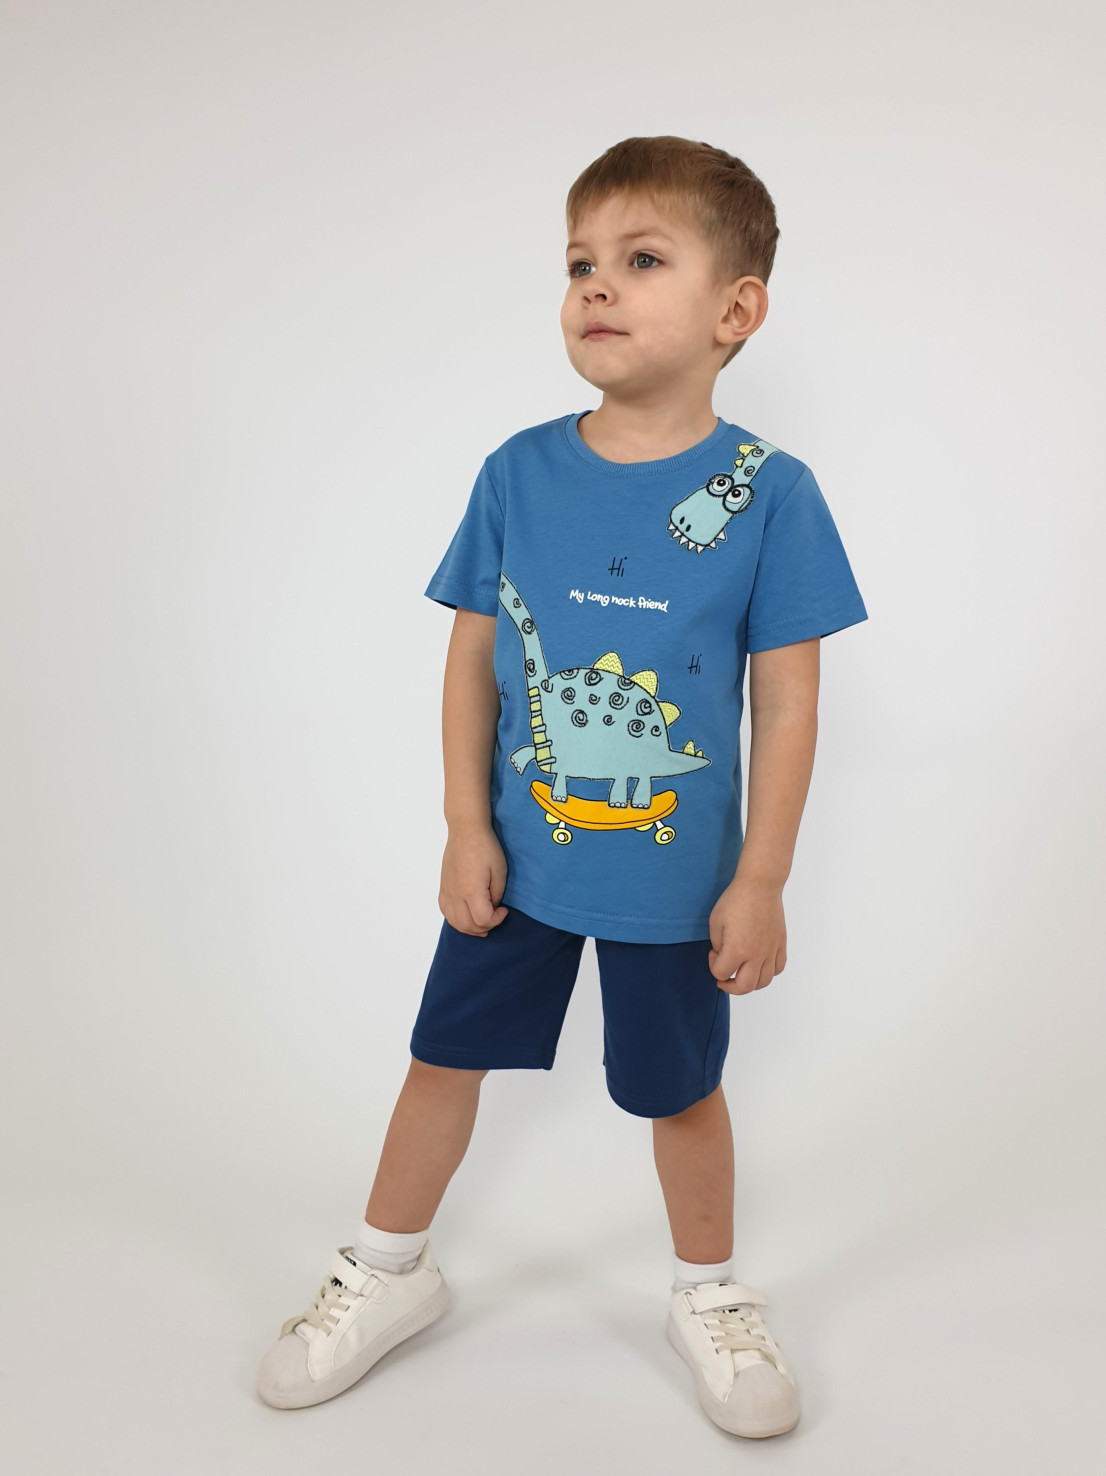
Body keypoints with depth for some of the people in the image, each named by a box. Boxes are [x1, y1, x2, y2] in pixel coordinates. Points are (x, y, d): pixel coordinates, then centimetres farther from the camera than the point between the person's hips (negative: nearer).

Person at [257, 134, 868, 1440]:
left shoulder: (766, 492, -14)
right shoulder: (517, 473, -7)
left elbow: (787, 703, -10)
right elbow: (472, 661, -1)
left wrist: (761, 881, -9)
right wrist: (468, 828, -4)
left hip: (675, 874, -2)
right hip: (515, 854, 3)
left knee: (679, 1089, 15)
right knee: (446, 1054, 16)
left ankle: (709, 1298, 42)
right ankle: (388, 1271, 41)